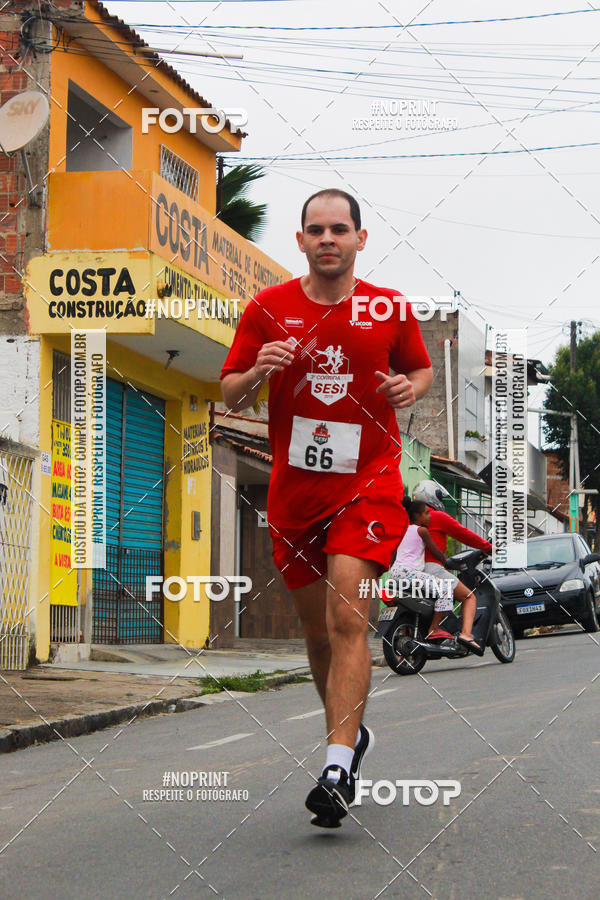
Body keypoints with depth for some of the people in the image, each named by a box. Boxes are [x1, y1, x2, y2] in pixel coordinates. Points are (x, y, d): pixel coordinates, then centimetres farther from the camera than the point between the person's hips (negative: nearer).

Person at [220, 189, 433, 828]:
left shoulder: (390, 309, 2)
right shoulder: (268, 309, 2)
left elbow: (421, 368, 18)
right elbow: (230, 396, 6)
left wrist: (412, 387, -6)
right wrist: (256, 373, -17)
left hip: (368, 484, -3)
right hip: (294, 489, 3)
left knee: (347, 619, -17)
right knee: (316, 629, 12)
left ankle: (338, 767, -19)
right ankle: (349, 733, 35)